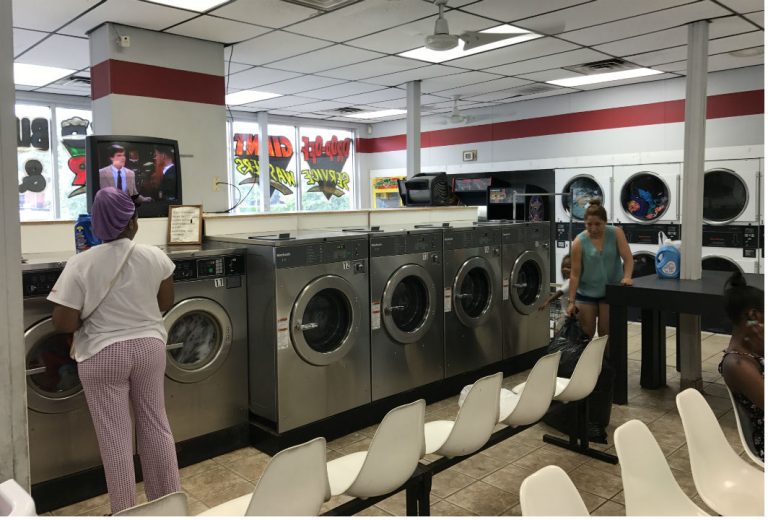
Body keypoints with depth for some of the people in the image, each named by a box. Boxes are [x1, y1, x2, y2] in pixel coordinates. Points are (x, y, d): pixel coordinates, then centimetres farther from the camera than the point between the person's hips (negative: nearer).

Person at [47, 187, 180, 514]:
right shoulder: (155, 257, -5)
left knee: (115, 438, 8)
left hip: (103, 355, -3)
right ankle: (170, 497, 30)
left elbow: (64, 324, -13)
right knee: (156, 425, 17)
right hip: (149, 346, 3)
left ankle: (126, 511, 21)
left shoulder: (80, 265, -13)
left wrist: (94, 312, 5)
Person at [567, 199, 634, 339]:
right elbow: (575, 274, -11)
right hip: (586, 293, -1)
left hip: (610, 292, 1)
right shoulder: (579, 242, -12)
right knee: (585, 334, 6)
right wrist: (571, 301, -13)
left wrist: (627, 277, -30)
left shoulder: (616, 233, -8)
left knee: (606, 334, 7)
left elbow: (628, 258, -11)